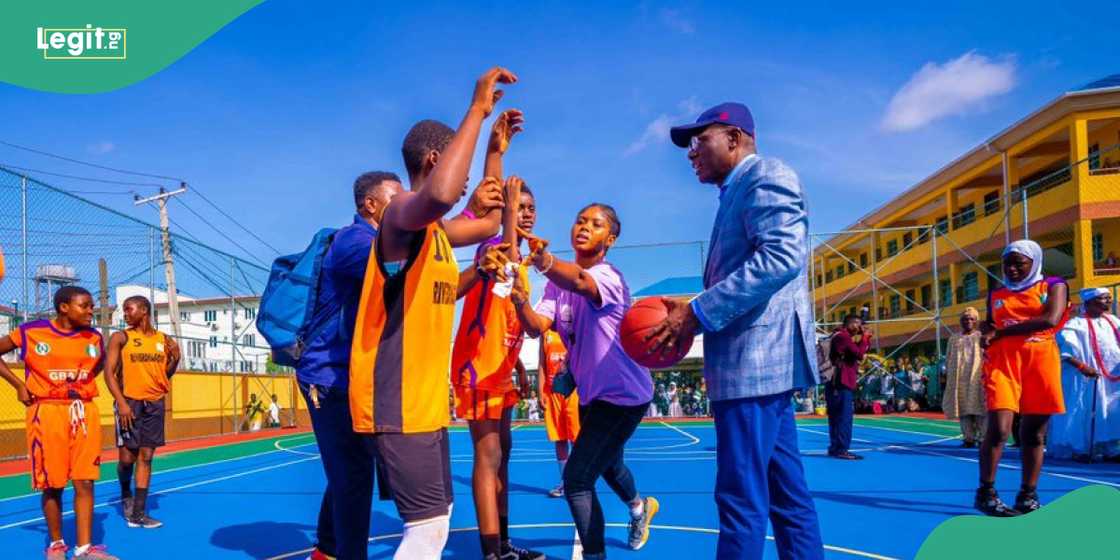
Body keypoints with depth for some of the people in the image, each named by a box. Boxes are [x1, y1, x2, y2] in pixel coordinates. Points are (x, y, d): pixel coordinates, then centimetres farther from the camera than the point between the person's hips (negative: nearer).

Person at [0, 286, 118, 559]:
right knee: (52, 484, 4)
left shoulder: (94, 336, 4)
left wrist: (82, 383, 8)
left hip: (84, 411, 3)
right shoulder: (30, 332, -7)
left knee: (85, 482, -1)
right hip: (47, 411, -3)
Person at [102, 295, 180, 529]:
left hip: (154, 404, 3)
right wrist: (121, 402, -17)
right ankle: (126, 493, 29)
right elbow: (109, 372, -8)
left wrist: (175, 358, -2)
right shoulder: (120, 338, -2)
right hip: (129, 402, -3)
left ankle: (138, 513, 7)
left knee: (145, 457, 3)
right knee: (127, 457, -2)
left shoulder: (164, 340, 8)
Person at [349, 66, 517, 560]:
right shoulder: (401, 212, -15)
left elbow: (487, 224, 35)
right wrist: (477, 110, -29)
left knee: (438, 517, 17)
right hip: (396, 403, -10)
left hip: (425, 400, 10)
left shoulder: (436, 231, 16)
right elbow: (440, 194, -39)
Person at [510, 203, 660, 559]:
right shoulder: (558, 281, 0)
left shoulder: (608, 277, -21)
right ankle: (639, 508, 61)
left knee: (577, 480, -15)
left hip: (623, 393, -8)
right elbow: (536, 327, -15)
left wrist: (544, 260, -68)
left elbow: (579, 281, -47)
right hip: (592, 392, 8)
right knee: (606, 464, 29)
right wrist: (520, 300, -37)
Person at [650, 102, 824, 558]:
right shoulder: (738, 194, 24)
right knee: (786, 494, 13)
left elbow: (782, 256, -22)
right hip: (756, 360, 10)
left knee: (741, 499, -7)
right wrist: (692, 316, 9)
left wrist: (698, 312, -20)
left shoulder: (766, 175, -6)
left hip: (755, 356, -10)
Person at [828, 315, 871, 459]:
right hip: (841, 384, -11)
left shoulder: (845, 337, 23)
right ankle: (841, 449, -11)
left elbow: (857, 356, 21)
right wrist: (865, 338, -3)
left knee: (837, 417, 12)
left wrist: (865, 340, 10)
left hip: (841, 384, 11)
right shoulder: (843, 336, -10)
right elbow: (859, 354, -15)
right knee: (844, 417, -11)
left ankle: (835, 448, 16)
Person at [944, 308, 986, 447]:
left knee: (979, 408, -8)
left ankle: (983, 437, -4)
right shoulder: (954, 339, 17)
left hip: (977, 378, -3)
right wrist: (948, 377, 6)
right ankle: (968, 437, 6)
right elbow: (948, 360, 15)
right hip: (960, 379, 3)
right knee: (963, 409, 2)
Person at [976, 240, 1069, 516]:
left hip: (1041, 362, -1)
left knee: (1034, 433, 4)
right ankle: (986, 493, -6)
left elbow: (1050, 319, -11)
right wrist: (986, 333, -1)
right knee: (998, 429, -13)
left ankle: (1028, 495, 14)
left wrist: (1000, 332, -9)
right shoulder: (996, 294, 17)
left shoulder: (1053, 286, 6)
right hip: (1003, 361, 1)